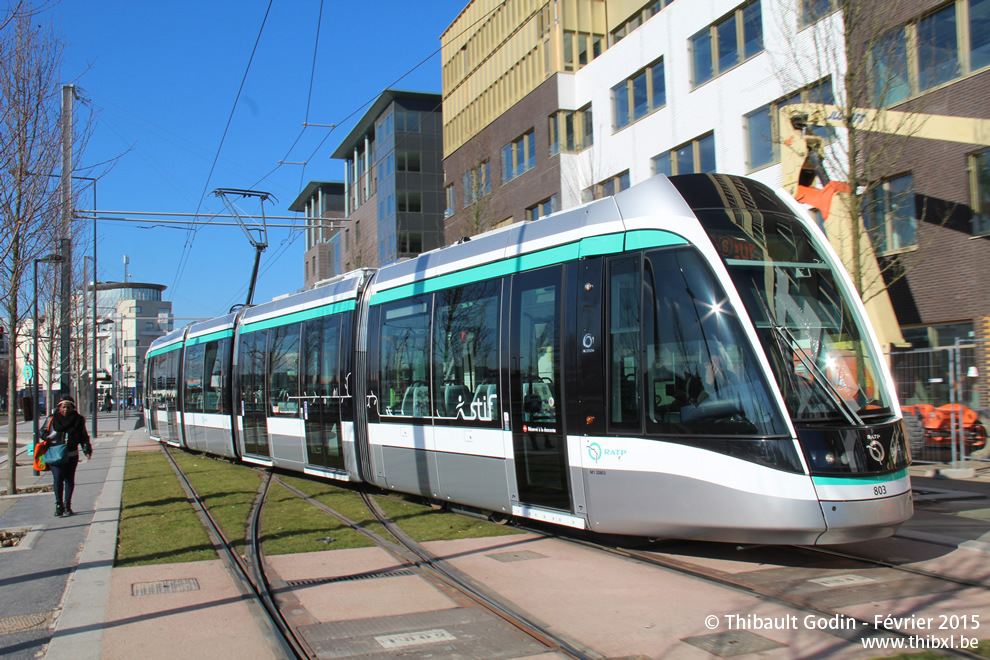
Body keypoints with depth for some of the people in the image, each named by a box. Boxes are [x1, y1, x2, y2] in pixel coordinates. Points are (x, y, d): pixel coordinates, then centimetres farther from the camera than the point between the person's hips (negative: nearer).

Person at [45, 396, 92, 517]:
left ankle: (67, 505, 19)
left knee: (69, 480, 8)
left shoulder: (78, 420, 2)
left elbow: (84, 437, 7)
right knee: (58, 478, -13)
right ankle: (58, 505, -3)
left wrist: (87, 450, -3)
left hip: (72, 455, 2)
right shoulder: (53, 419, 0)